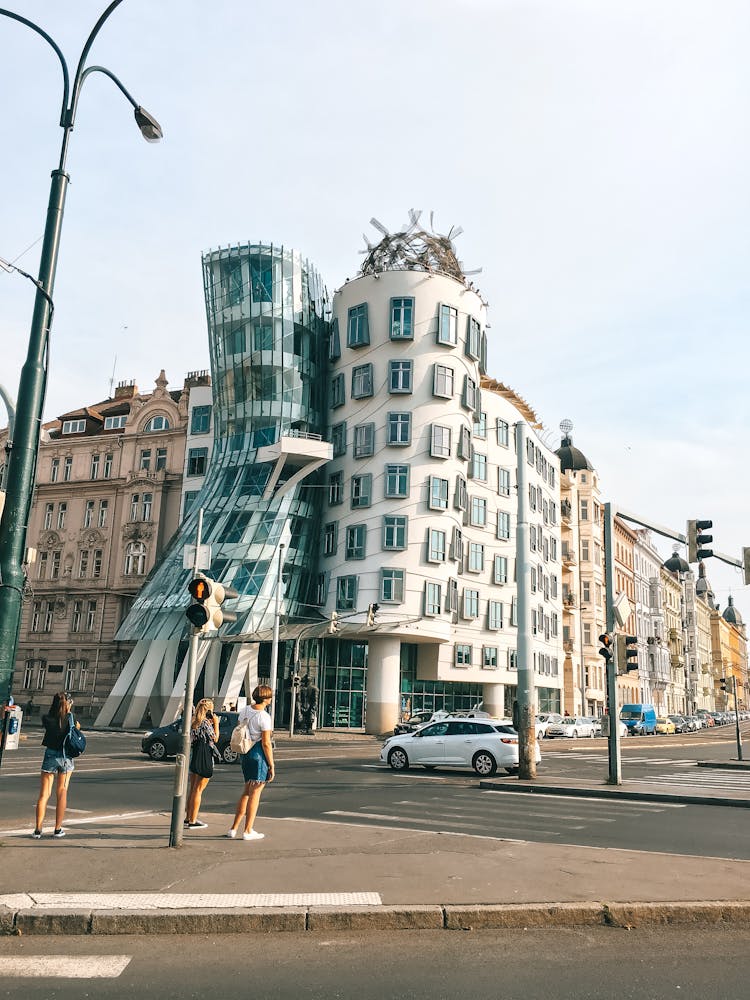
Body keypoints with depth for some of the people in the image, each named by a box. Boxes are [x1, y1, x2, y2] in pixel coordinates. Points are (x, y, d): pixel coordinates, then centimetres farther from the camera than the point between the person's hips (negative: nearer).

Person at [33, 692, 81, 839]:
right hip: (66, 757, 0)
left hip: (50, 757, 0)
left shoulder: (46, 719, -11)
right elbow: (78, 727, 9)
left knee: (44, 794, 7)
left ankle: (38, 830, 4)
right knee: (62, 793, 10)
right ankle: (58, 829, 14)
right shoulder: (70, 717, -11)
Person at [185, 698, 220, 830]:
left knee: (192, 789, 17)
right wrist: (216, 723, -2)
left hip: (193, 757, 9)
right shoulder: (206, 723, -16)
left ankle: (188, 818, 25)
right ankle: (193, 821, 2)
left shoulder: (194, 722, 9)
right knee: (198, 790, -3)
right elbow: (215, 738, -7)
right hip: (204, 759, -9)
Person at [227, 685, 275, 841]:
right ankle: (248, 831, 10)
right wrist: (272, 766, -11)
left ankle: (234, 828, 21)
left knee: (247, 791, 18)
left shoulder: (245, 710, 4)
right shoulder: (264, 717, -18)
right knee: (255, 793, 3)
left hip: (245, 753, 8)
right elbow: (266, 743, -18)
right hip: (259, 754, -8)